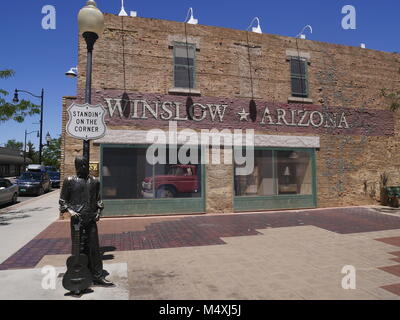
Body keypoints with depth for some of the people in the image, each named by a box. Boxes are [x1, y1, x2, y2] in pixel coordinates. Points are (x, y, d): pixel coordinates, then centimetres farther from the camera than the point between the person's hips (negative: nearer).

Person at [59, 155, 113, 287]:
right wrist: (69, 210, -13)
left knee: (94, 248, 6)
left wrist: (99, 212, 5)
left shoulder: (94, 181, 9)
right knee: (79, 249, 4)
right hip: (77, 219, -3)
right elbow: (62, 200, 3)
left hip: (91, 220, 3)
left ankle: (98, 276, 13)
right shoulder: (69, 180, 0)